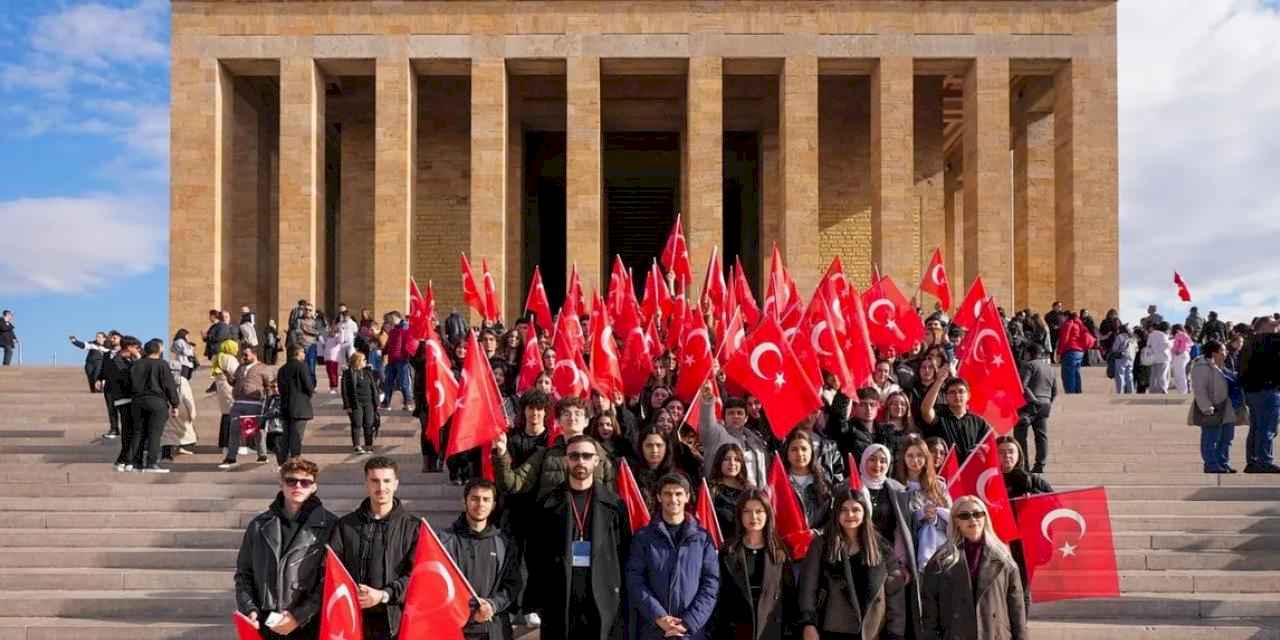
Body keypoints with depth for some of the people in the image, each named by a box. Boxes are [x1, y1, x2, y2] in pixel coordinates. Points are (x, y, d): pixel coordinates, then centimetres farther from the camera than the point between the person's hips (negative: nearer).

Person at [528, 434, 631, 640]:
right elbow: (535, 554, 5)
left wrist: (623, 598, -3)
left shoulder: (614, 504, 7)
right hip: (559, 601, 0)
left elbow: (625, 553, 4)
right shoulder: (548, 504, 7)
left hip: (602, 601, 0)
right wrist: (536, 600, -3)